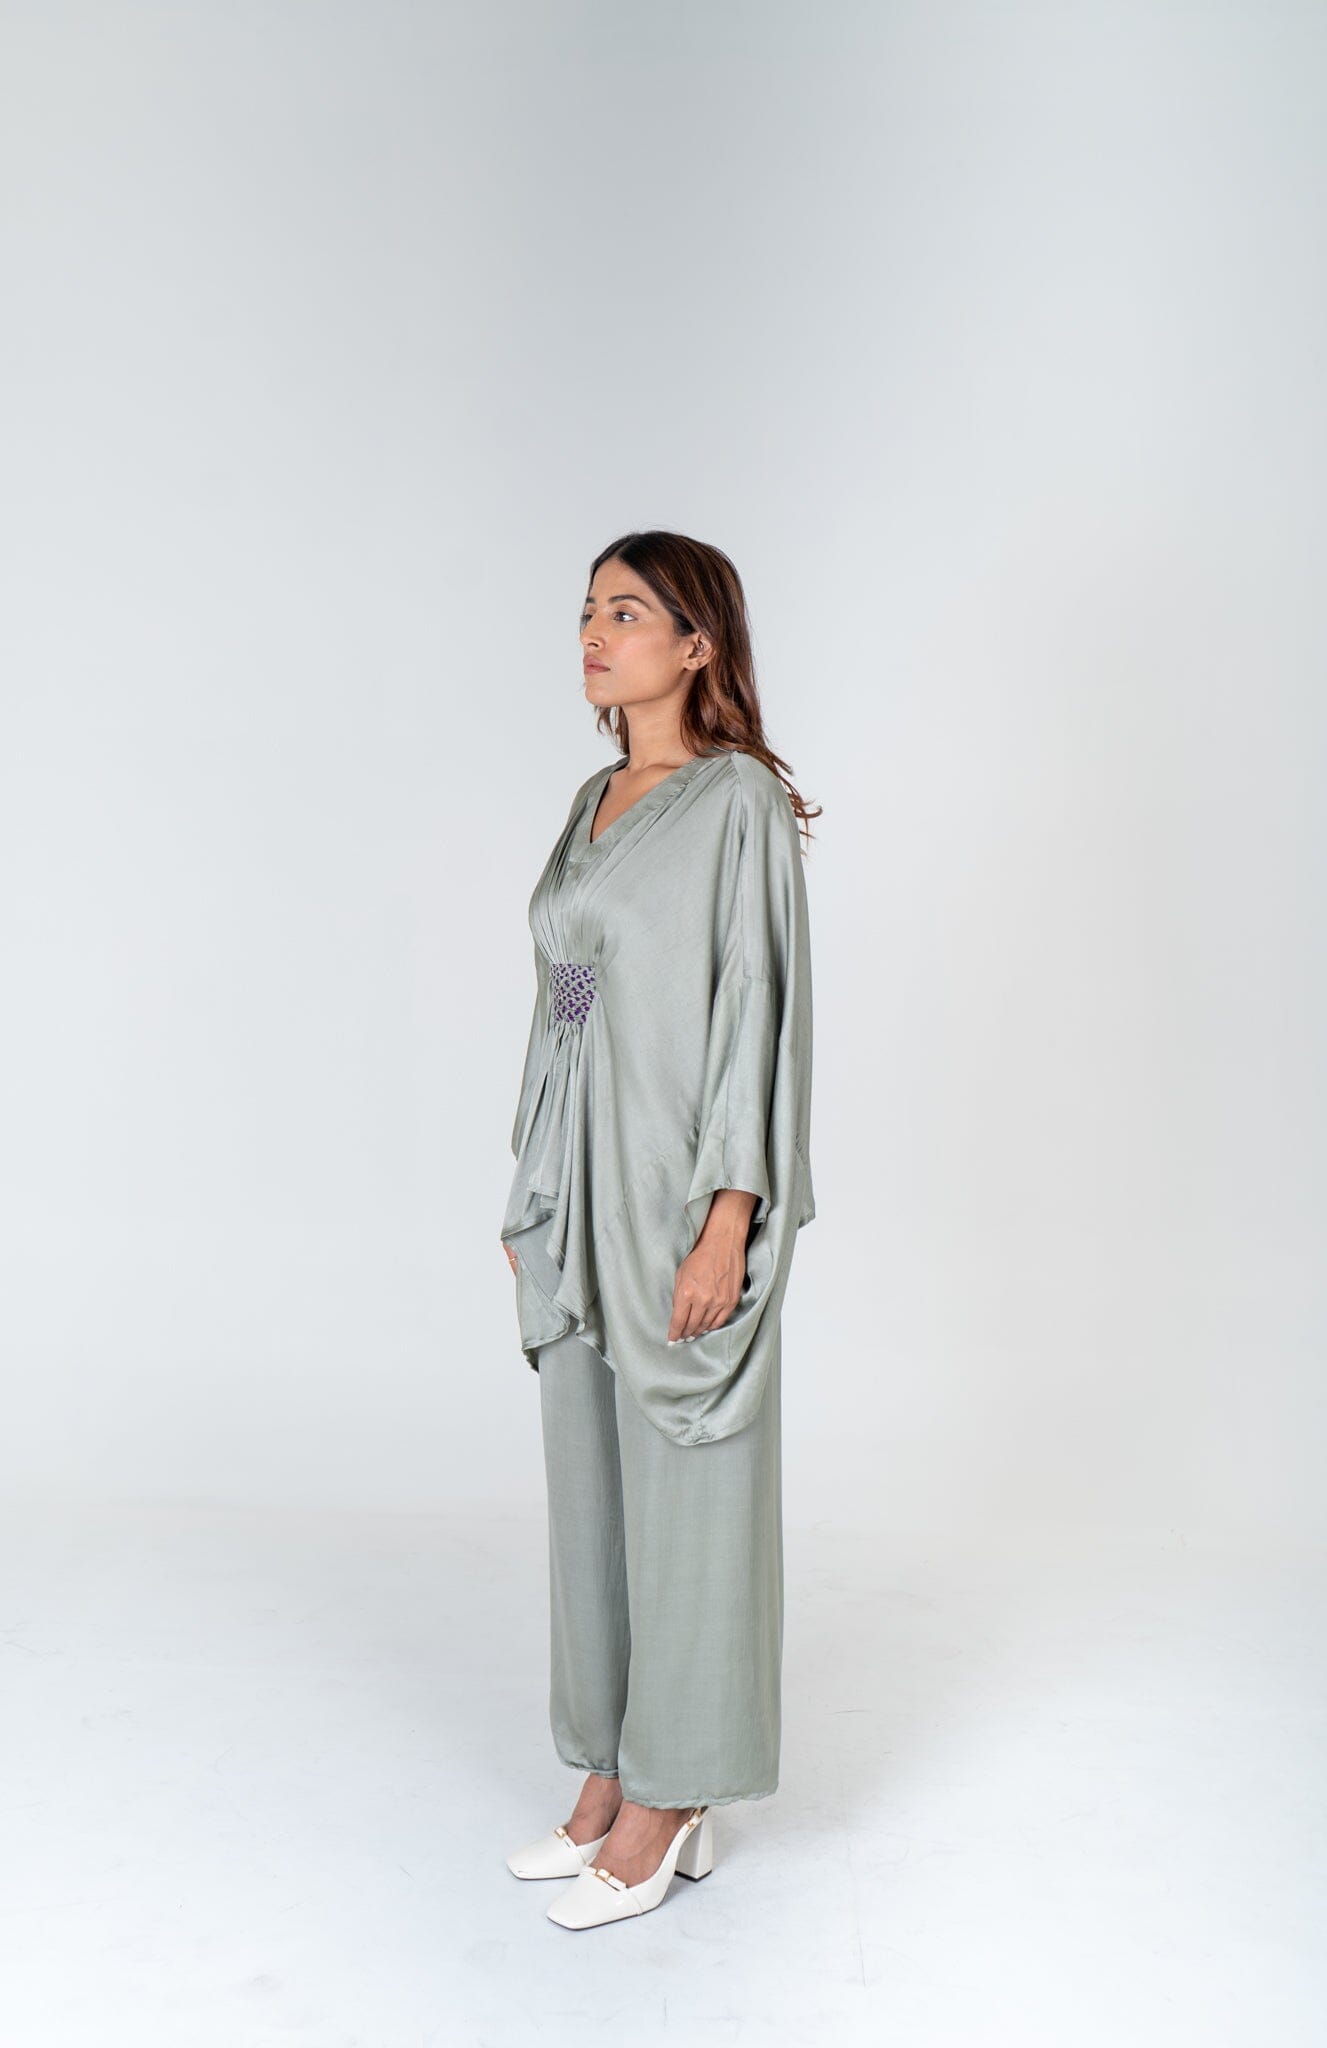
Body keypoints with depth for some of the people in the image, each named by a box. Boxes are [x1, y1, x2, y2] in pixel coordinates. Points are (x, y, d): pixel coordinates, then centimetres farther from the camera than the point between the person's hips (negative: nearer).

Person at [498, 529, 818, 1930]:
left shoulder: (739, 798, -9)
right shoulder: (595, 802, 14)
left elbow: (761, 1008, -15)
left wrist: (729, 1216, -20)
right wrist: (531, 1191, 16)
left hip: (678, 1184, -8)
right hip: (577, 1185, 8)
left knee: (682, 1481, 3)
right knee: (590, 1478, 14)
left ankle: (671, 1805, 19)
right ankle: (615, 1777, 29)